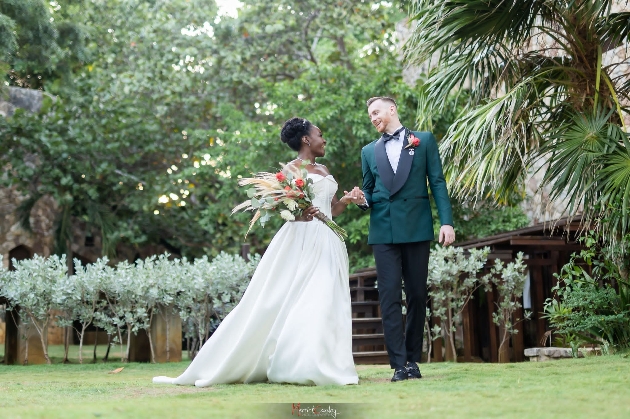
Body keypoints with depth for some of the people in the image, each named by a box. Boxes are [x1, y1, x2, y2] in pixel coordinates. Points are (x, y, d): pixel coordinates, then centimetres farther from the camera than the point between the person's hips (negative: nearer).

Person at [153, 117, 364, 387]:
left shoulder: (323, 170, 20)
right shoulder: (291, 169, -1)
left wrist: (348, 199, 1)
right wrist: (296, 213, -26)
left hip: (328, 244, 7)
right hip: (301, 242, -7)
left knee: (325, 304, 0)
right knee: (288, 303, -10)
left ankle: (321, 366, 1)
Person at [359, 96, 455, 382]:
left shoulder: (424, 141, 9)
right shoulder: (369, 151, 16)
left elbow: (437, 183, 3)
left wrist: (446, 221, -6)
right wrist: (363, 200, -6)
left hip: (417, 227, -1)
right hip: (383, 230, 1)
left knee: (417, 295, 3)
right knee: (390, 296, -7)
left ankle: (413, 360, 12)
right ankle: (398, 364, -7)